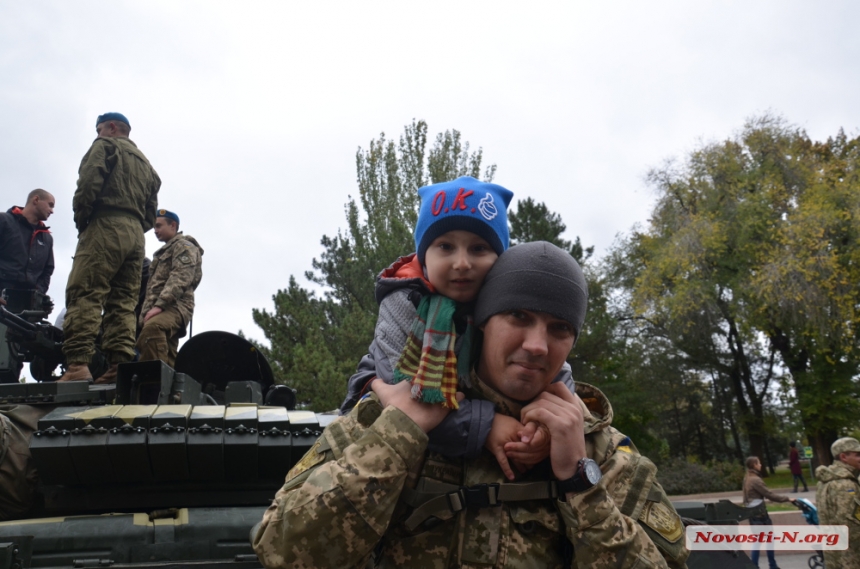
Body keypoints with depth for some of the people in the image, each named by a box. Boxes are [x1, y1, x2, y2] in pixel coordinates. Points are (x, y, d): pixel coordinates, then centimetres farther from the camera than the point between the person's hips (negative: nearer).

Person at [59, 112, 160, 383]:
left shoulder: (105, 145, 8)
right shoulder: (145, 162, 31)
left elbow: (89, 183, -8)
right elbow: (151, 212, 24)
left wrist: (80, 219, 1)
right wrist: (137, 228, 17)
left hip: (106, 225, -7)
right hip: (136, 233, 7)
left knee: (85, 295, -15)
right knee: (123, 303, 2)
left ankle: (77, 364, -27)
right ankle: (120, 365, -10)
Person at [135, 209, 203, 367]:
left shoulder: (184, 246, 4)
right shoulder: (162, 253, 34)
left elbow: (180, 280, -13)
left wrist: (159, 305, -22)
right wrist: (145, 312, 17)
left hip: (174, 306, -10)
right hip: (159, 311, 10)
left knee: (152, 329, -38)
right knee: (167, 356, -1)